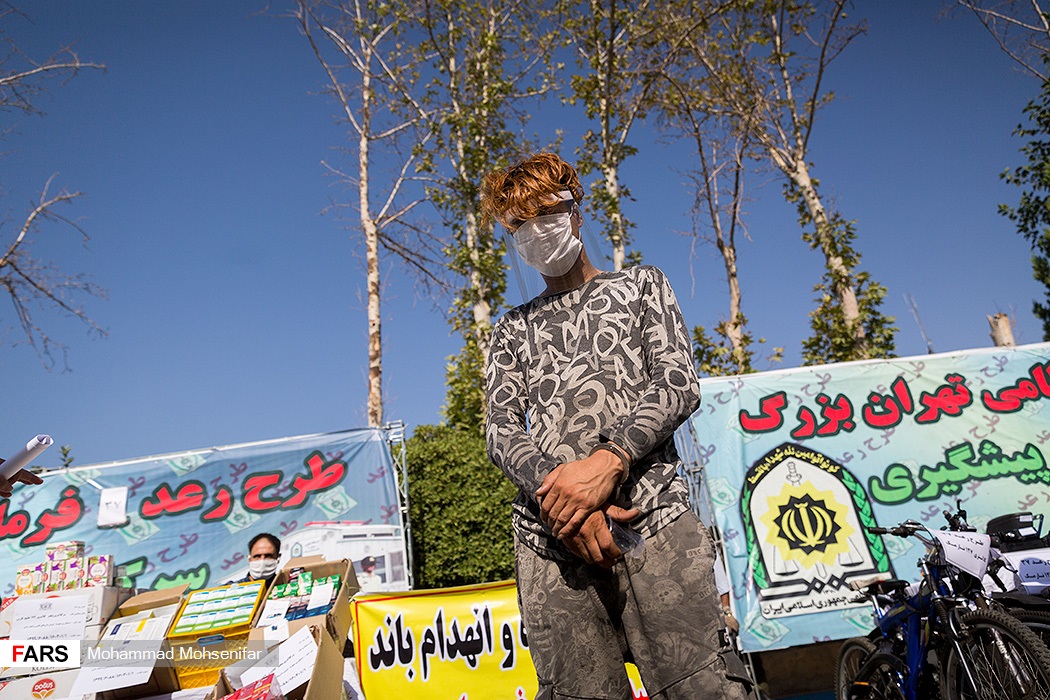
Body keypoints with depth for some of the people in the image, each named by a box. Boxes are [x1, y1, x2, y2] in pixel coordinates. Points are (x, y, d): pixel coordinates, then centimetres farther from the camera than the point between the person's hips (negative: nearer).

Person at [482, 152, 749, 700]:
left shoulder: (640, 285, 19)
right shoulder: (511, 329, 23)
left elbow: (678, 383, 3)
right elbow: (500, 432, 10)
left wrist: (608, 460, -14)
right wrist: (556, 486, -12)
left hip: (650, 516, -2)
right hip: (546, 533, 2)